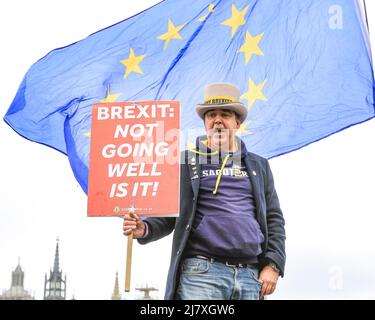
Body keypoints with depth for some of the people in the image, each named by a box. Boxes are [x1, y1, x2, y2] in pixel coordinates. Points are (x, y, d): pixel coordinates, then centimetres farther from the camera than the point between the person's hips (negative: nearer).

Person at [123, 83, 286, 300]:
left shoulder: (259, 166, 19)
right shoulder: (185, 162, 12)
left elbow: (274, 219, 16)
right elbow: (167, 216, 9)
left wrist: (273, 265, 3)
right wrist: (145, 229, -12)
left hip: (251, 276, 3)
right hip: (201, 273, -3)